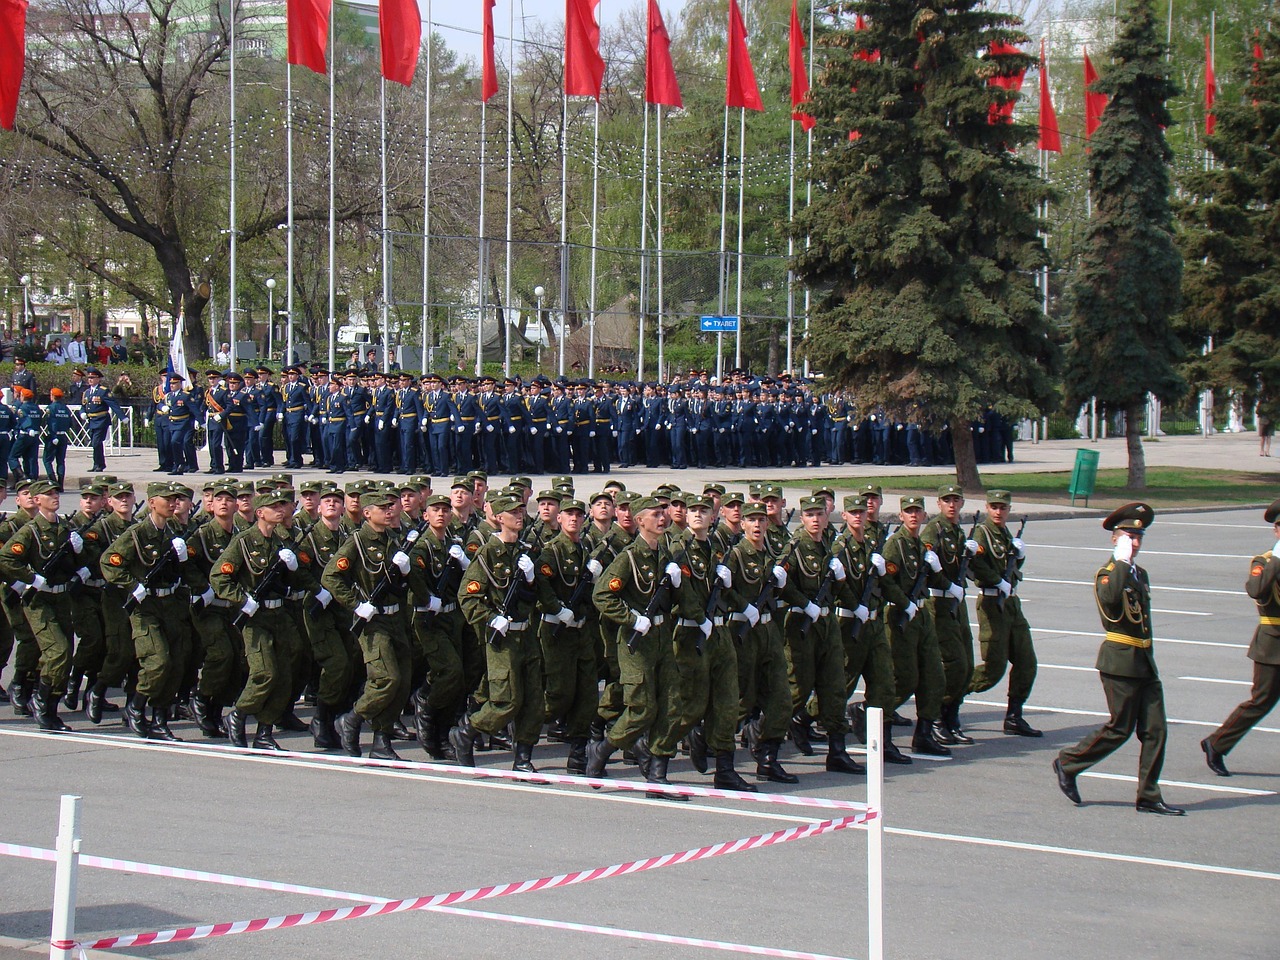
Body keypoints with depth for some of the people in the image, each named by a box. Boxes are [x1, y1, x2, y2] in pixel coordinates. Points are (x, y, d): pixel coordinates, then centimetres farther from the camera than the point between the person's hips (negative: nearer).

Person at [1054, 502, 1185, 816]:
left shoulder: (1140, 574, 17)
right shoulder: (1107, 573, -9)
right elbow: (1111, 597, -33)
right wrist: (1122, 561, -25)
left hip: (1144, 663, 8)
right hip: (1120, 663, -8)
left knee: (1155, 730, 2)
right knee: (1119, 729, -5)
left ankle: (1148, 797, 7)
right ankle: (1067, 763, 14)